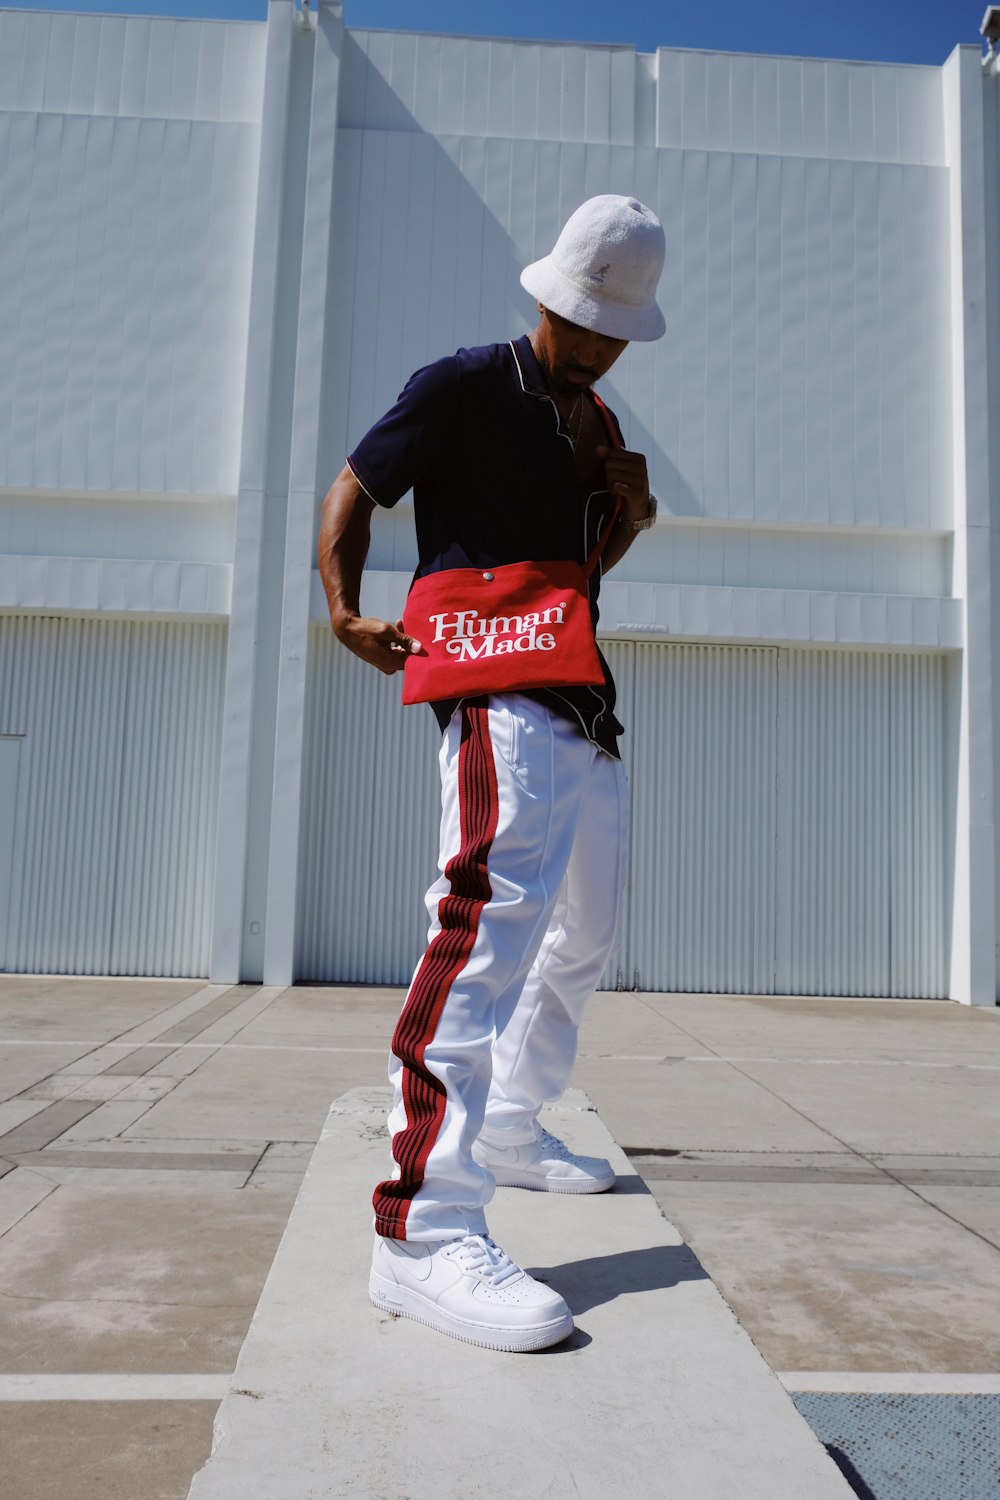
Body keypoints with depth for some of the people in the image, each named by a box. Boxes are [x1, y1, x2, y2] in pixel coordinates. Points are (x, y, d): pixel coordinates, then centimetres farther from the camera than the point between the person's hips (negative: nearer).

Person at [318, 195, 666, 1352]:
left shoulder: (593, 425, 21)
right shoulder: (466, 385, -1)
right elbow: (354, 490, 1)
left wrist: (628, 515, 5)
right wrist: (345, 612, -11)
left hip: (585, 706, 9)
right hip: (497, 695, -9)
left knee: (584, 936, 14)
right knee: (497, 915, -27)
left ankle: (511, 1130, 29)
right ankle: (425, 1232, -30)